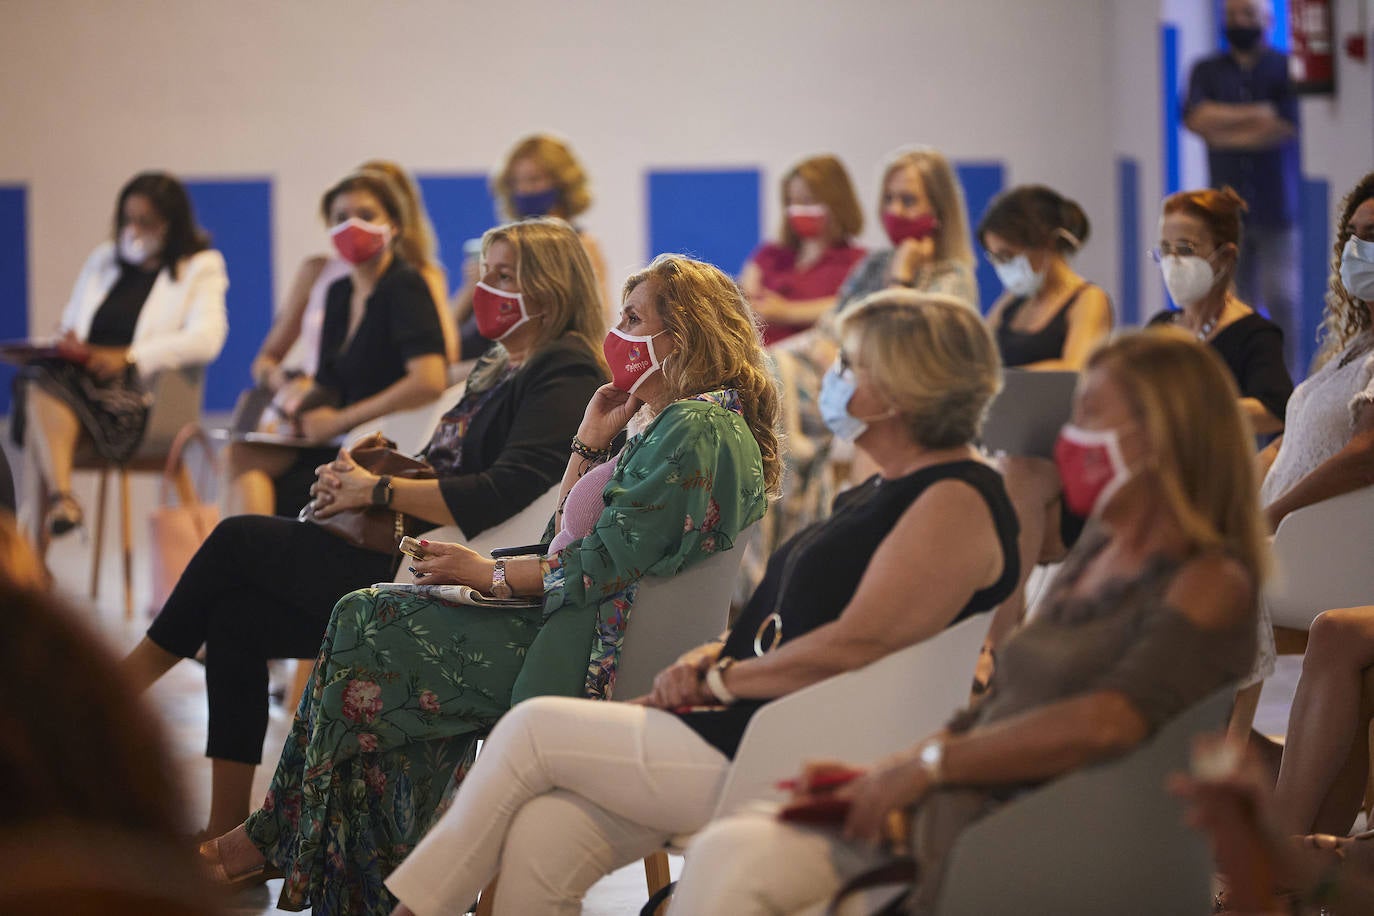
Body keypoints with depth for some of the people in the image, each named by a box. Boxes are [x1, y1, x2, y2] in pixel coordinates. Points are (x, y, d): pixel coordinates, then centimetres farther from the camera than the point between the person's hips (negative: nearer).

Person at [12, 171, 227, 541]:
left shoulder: (201, 269, 10)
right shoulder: (103, 259, 28)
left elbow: (205, 340, -7)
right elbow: (69, 326, 27)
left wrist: (128, 357, -17)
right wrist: (67, 343, 0)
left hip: (138, 392, -5)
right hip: (75, 377, 5)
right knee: (40, 381, -32)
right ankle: (60, 496, -46)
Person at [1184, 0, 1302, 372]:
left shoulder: (1288, 69, 3)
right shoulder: (1207, 71, 12)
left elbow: (1284, 127, -11)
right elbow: (1196, 118, -5)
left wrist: (1225, 135, -5)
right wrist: (1254, 114, -9)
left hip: (1277, 205, -2)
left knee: (1281, 297, -9)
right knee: (1239, 301, 0)